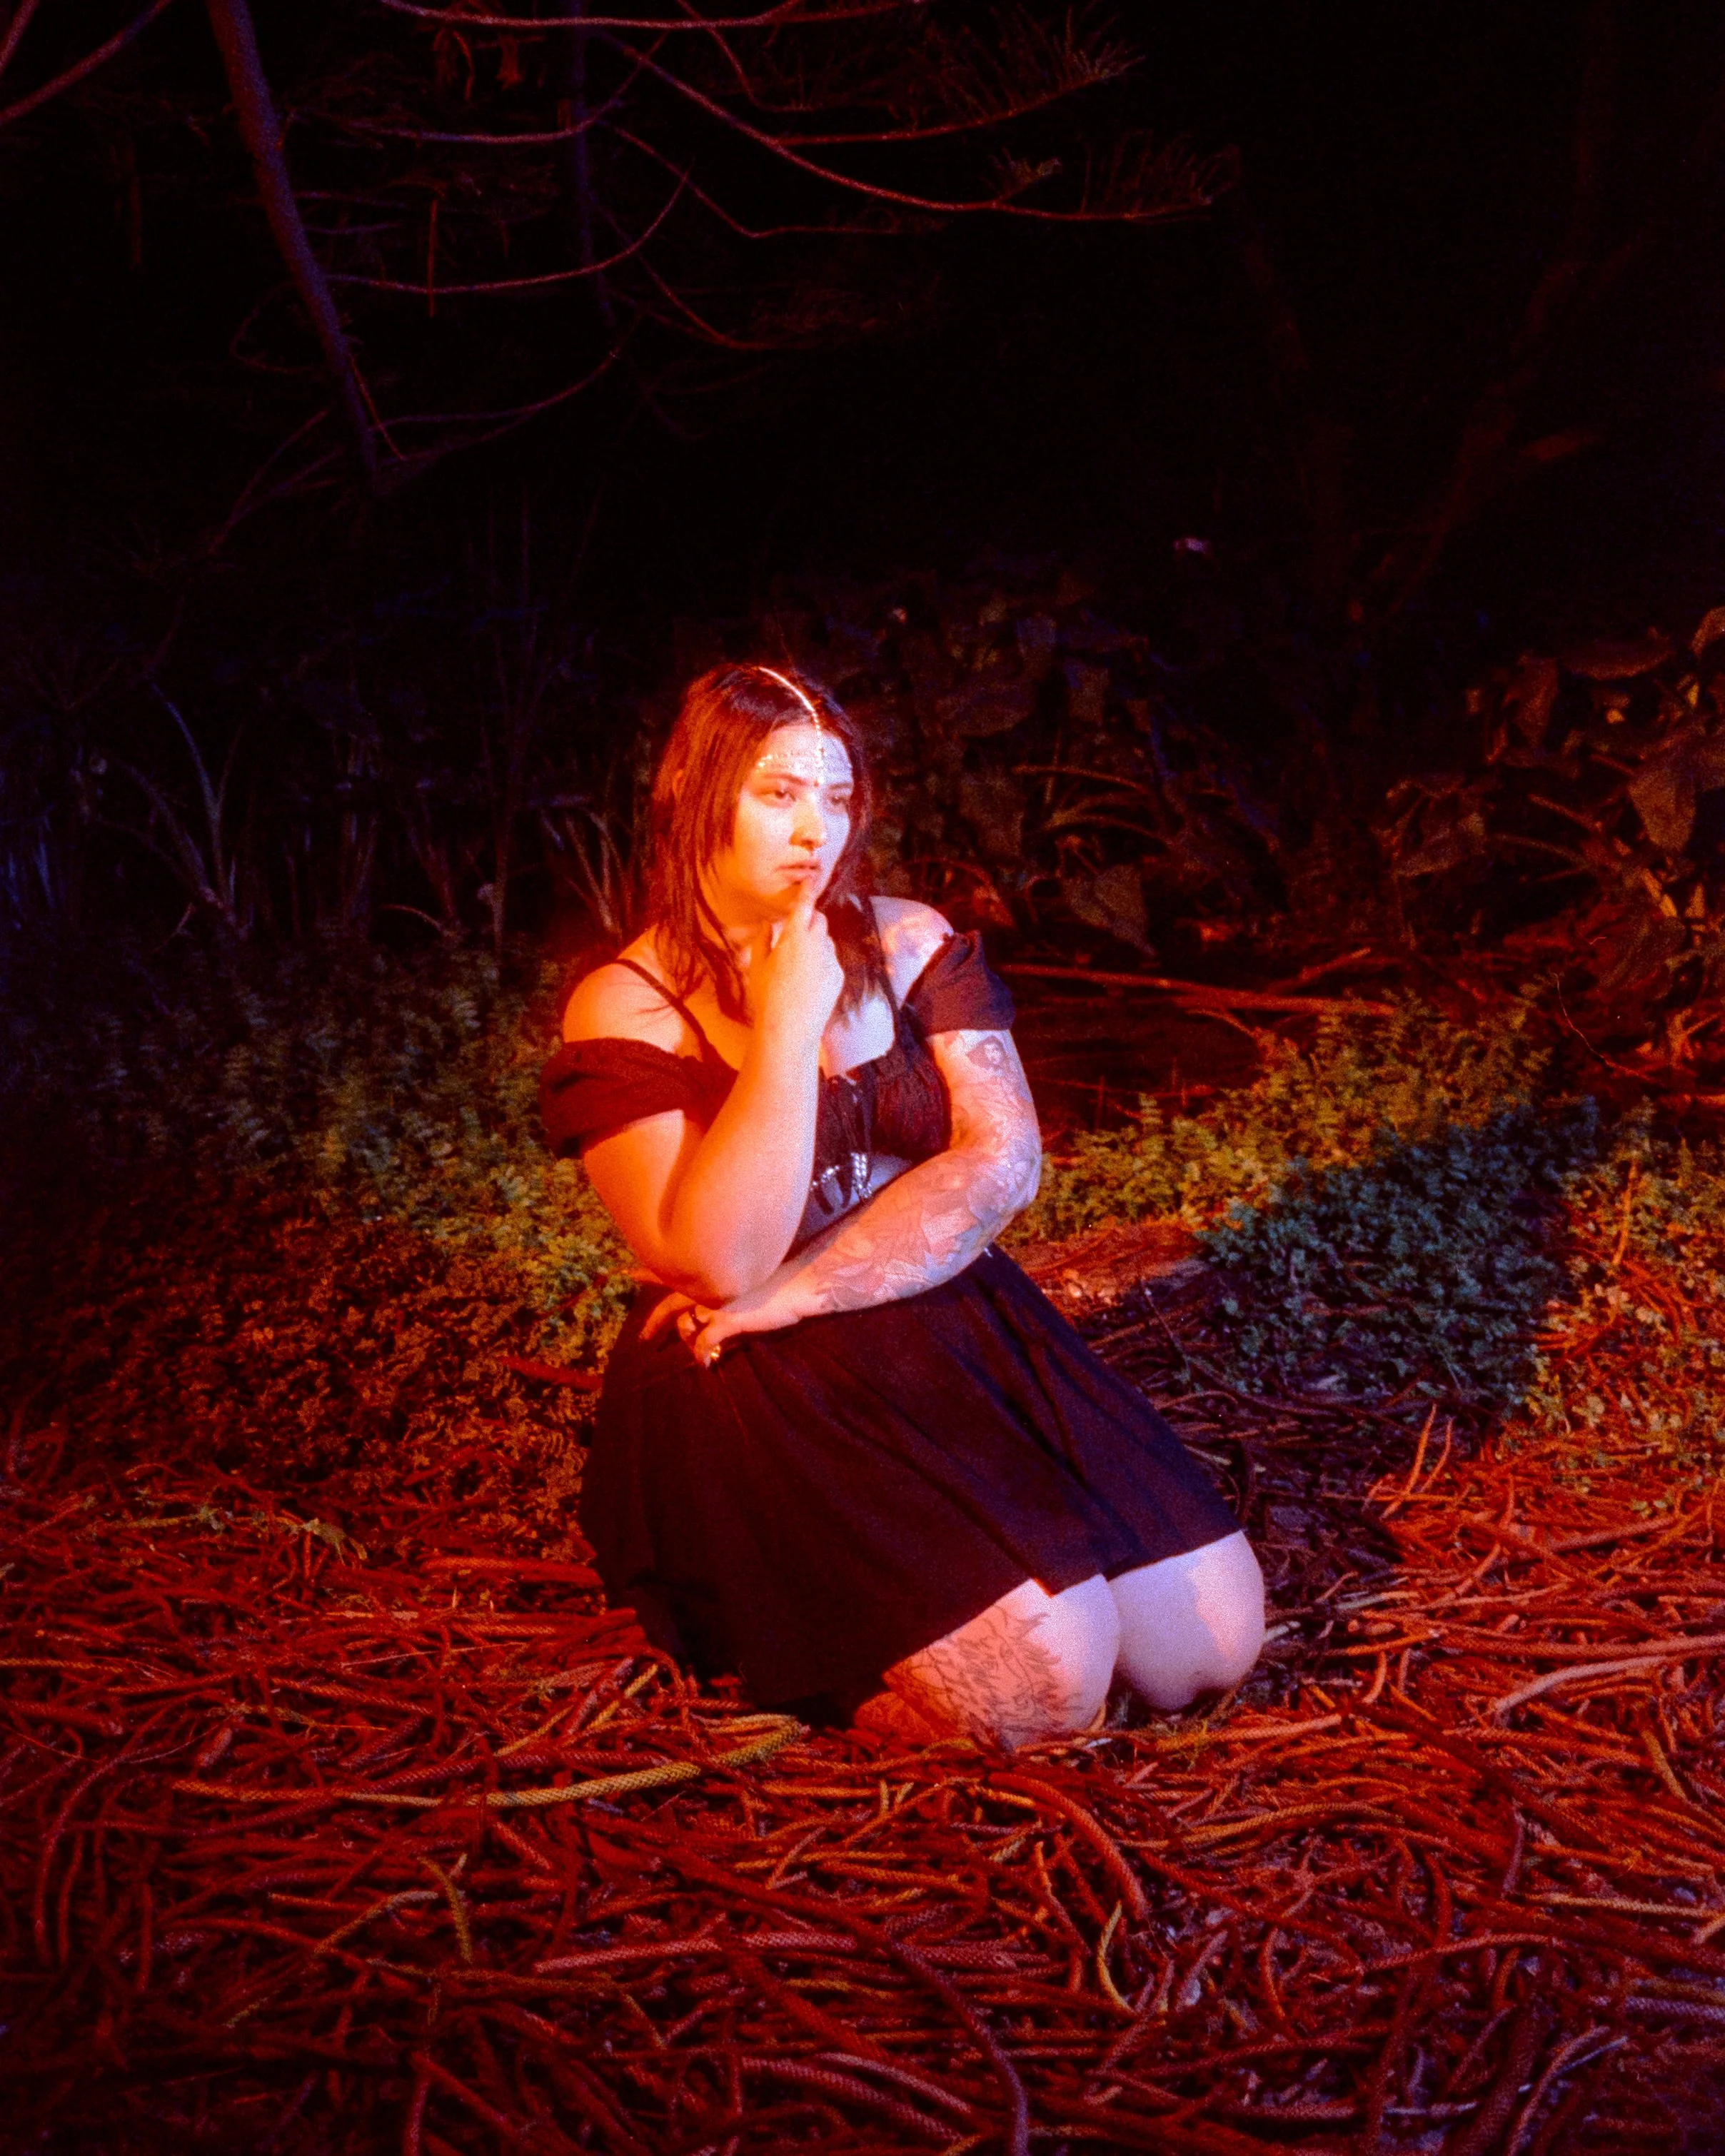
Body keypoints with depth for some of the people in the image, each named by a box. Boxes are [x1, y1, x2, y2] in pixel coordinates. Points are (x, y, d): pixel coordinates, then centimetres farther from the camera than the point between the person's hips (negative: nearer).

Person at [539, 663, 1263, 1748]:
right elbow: (722, 1263, -19)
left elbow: (1002, 1161, -7)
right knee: (1041, 1685, -20)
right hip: (759, 1396, -5)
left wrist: (794, 1294, -14)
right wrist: (789, 1026, -20)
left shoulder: (911, 944, 5)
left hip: (953, 1331, 5)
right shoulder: (624, 1010, -7)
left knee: (1212, 1640, -1)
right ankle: (791, 1632, 7)